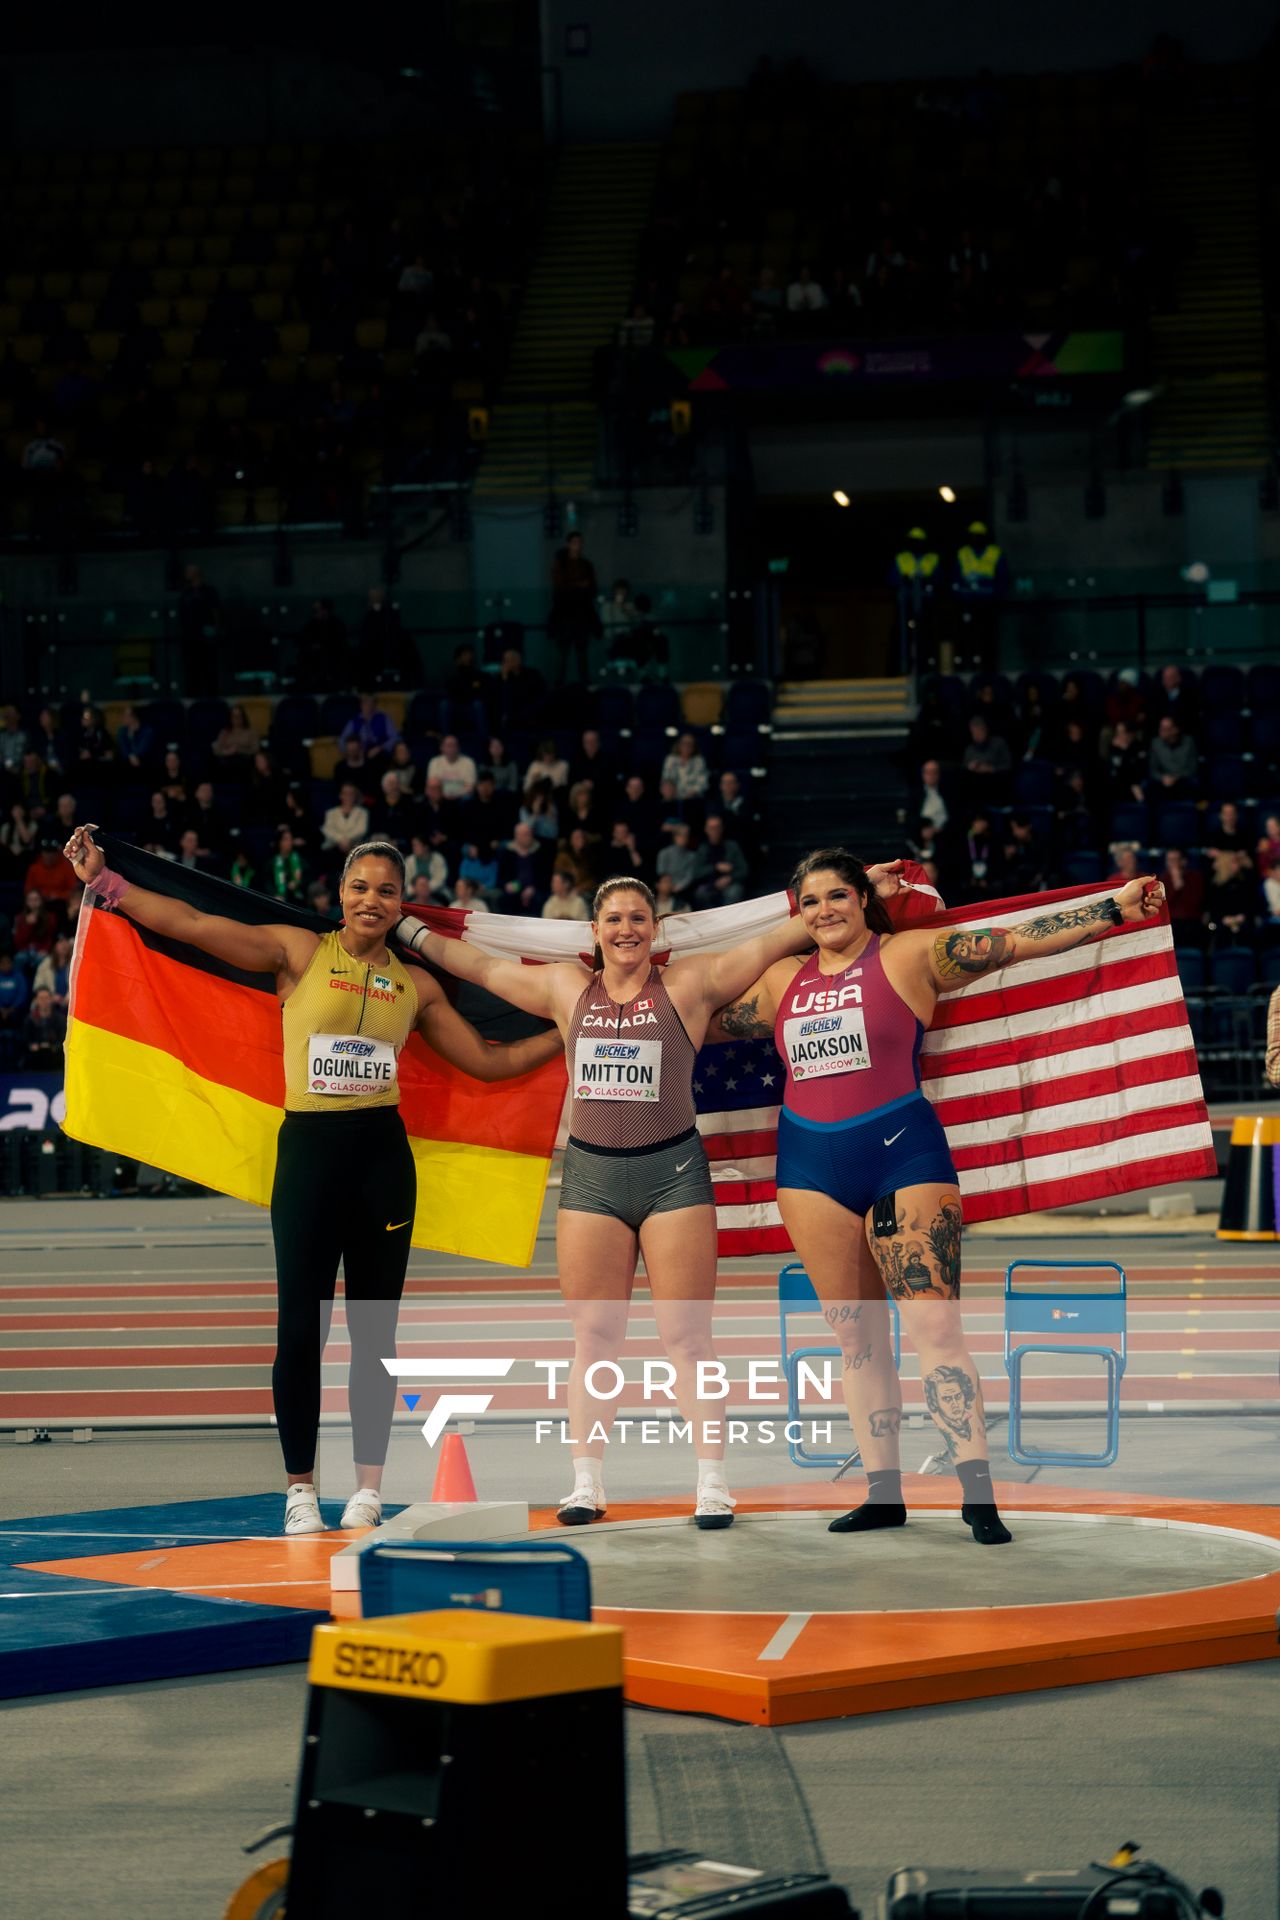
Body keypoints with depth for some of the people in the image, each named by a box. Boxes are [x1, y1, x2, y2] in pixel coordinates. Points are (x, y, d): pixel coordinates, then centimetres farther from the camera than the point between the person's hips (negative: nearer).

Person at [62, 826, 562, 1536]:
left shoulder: (415, 985, 12)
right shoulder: (300, 953, 3)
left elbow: (489, 1063, 18)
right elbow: (193, 925, -2)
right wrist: (103, 881, -8)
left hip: (383, 1156, 2)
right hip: (308, 1150, -2)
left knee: (374, 1330, 4)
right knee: (301, 1328, -3)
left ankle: (368, 1486, 13)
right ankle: (300, 1485, 9)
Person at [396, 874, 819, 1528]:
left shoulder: (691, 983, 4)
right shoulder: (566, 989, 12)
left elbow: (775, 941, 4)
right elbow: (479, 965, 21)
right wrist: (406, 928, 24)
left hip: (673, 1170, -2)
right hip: (591, 1173, 3)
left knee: (687, 1335, -4)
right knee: (593, 1337, 3)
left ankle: (713, 1485, -1)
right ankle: (586, 1484, 7)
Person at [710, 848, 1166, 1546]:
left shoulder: (909, 956, 1)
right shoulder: (781, 982, 14)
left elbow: (1018, 941, -3)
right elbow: (700, 1023, 29)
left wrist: (1114, 909, -8)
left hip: (901, 1153, -5)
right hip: (811, 1166, 5)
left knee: (933, 1323, -13)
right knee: (855, 1335, 6)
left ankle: (978, 1494, -14)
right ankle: (883, 1491, 11)